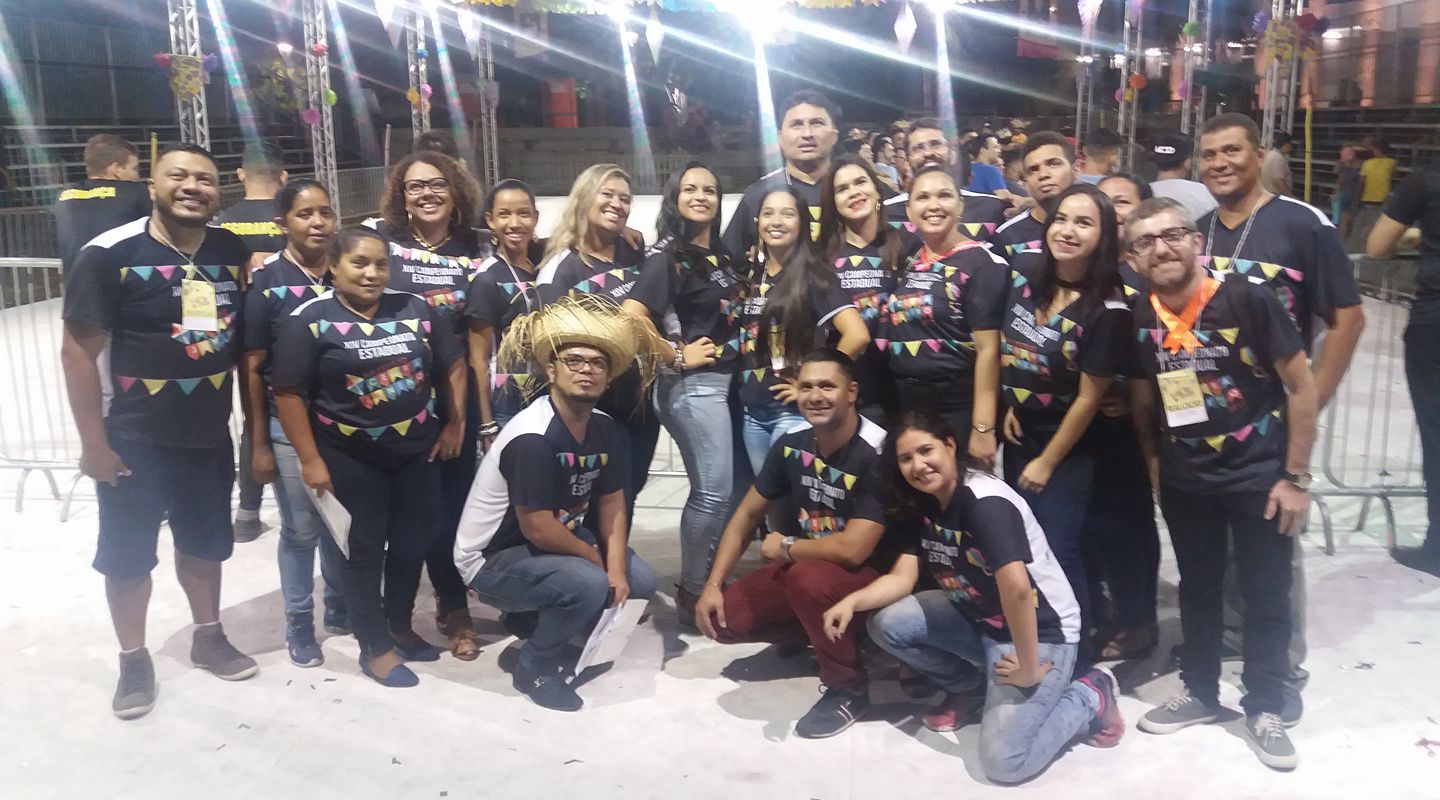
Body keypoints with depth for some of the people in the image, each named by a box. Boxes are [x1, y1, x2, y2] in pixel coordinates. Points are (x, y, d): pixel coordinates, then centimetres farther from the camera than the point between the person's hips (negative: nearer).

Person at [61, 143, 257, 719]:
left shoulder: (233, 253, -1)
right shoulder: (109, 254, -14)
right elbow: (78, 350, -13)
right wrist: (93, 440, -14)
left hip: (210, 433, 4)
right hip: (134, 437, -4)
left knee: (205, 543, 19)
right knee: (127, 554, 9)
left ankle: (208, 639, 37)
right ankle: (133, 660, 27)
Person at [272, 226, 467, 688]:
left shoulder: (415, 309, 2)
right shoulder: (310, 319, -9)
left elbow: (453, 365, 11)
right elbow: (288, 391, -11)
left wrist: (454, 423, 5)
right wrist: (310, 459, -13)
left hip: (417, 451, 4)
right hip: (349, 458, -4)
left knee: (414, 543, 13)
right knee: (362, 551, 7)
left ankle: (399, 628, 33)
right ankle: (374, 647, 22)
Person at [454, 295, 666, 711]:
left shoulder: (603, 426, -4)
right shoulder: (532, 438, -29)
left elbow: (612, 502, 3)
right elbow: (538, 529, -28)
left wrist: (616, 568, -9)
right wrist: (595, 557, -13)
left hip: (558, 542, 9)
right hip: (492, 558, -8)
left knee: (640, 582, 3)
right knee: (588, 584, -30)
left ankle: (535, 621, 16)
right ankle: (534, 667, -4)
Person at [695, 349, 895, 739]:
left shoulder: (878, 455, -26)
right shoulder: (792, 443, -6)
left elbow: (852, 550, -32)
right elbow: (747, 515, 5)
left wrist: (783, 547, -15)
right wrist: (713, 584, -2)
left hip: (871, 575, -6)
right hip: (803, 563, 7)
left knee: (808, 578, -37)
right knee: (724, 620, -7)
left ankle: (850, 689, -13)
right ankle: (821, 634, 14)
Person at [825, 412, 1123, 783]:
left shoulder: (987, 503, -28)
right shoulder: (923, 504, 0)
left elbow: (1016, 588, -37)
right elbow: (902, 578, -3)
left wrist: (1029, 670, -29)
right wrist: (852, 601, -19)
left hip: (1042, 633, -8)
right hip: (977, 620, 8)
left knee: (1004, 761, -20)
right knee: (887, 624, -11)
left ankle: (1090, 698, 5)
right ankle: (964, 687, 14)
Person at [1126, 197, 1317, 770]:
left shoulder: (1247, 299, -18)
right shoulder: (1138, 319, -5)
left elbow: (1301, 386, -13)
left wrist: (1296, 476, -12)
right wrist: (1154, 462, 12)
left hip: (1258, 474, -4)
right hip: (1184, 480, 4)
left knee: (1265, 594, 7)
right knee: (1197, 588, 17)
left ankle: (1264, 708, 24)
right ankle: (1200, 692, 34)